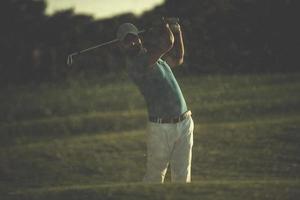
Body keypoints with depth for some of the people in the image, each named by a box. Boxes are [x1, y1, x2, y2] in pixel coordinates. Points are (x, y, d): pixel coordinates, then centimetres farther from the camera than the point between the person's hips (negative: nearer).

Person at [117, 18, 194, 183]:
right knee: (155, 176, -1)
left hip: (184, 123, 7)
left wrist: (177, 32, 21)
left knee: (182, 176, 7)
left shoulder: (155, 56, 14)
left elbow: (177, 59, 34)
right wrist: (164, 27, -1)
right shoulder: (135, 64, -15)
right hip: (160, 128, -7)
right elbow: (167, 43, -22)